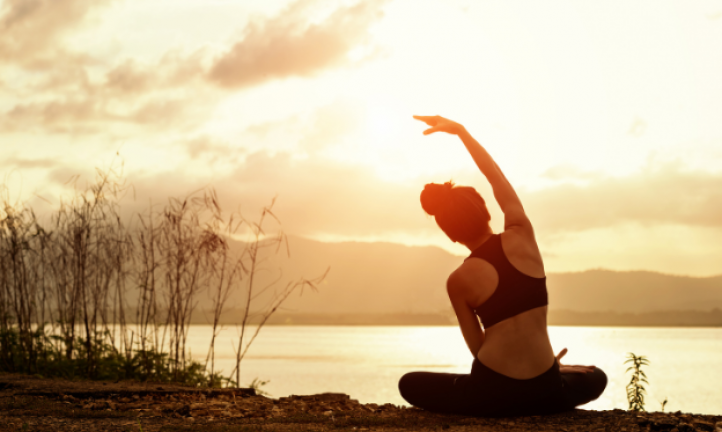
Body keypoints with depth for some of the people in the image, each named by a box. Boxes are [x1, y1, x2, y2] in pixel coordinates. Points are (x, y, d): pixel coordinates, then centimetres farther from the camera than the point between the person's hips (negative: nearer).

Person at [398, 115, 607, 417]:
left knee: (409, 384, 24)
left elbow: (479, 348, 1)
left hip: (492, 392, -2)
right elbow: (497, 177, 13)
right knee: (595, 379, 36)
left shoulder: (458, 281, -4)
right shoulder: (521, 236, -2)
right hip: (544, 392, 2)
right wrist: (460, 130, 21)